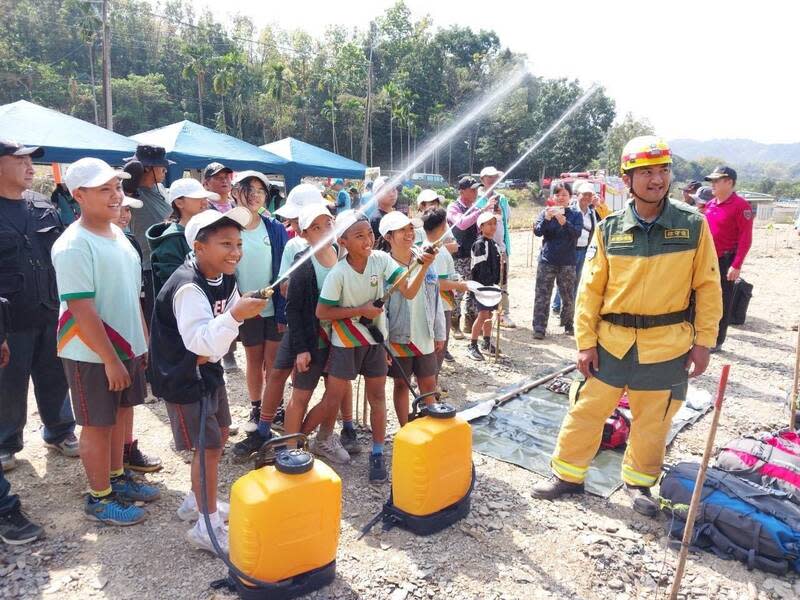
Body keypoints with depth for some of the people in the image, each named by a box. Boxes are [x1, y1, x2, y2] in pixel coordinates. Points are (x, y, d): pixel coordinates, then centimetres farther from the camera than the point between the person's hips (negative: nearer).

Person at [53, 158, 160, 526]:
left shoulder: (117, 234, 7)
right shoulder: (73, 246, -19)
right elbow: (82, 309, -22)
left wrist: (144, 341, 14)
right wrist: (110, 360, -21)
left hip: (127, 347, 8)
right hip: (93, 356, -8)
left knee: (121, 415, 19)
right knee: (98, 424, 6)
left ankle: (117, 478, 37)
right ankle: (99, 499, 23)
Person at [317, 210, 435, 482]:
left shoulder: (381, 260, -12)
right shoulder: (338, 274, -20)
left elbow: (409, 292, -17)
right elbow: (321, 312, -15)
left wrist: (424, 267, -33)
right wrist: (360, 310, -20)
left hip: (375, 338, 3)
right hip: (345, 342, -3)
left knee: (377, 396, 10)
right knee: (334, 397, 3)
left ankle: (377, 453, 24)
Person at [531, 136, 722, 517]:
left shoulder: (693, 225, -4)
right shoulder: (609, 229, -3)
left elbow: (707, 286, 1)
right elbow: (590, 289, -2)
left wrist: (703, 342, -2)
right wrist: (585, 341, -4)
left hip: (668, 345, 0)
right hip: (611, 341, 0)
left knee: (652, 421, 14)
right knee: (586, 411, 8)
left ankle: (639, 482, 37)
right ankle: (568, 475, 28)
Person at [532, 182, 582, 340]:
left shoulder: (575, 215, 3)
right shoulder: (546, 212, 4)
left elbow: (577, 233, -12)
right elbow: (537, 232, -8)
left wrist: (563, 221, -28)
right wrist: (547, 218, -25)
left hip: (568, 262, 0)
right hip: (547, 261, 0)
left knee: (568, 296, 8)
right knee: (542, 296, -4)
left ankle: (568, 325, 26)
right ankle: (539, 328, -1)